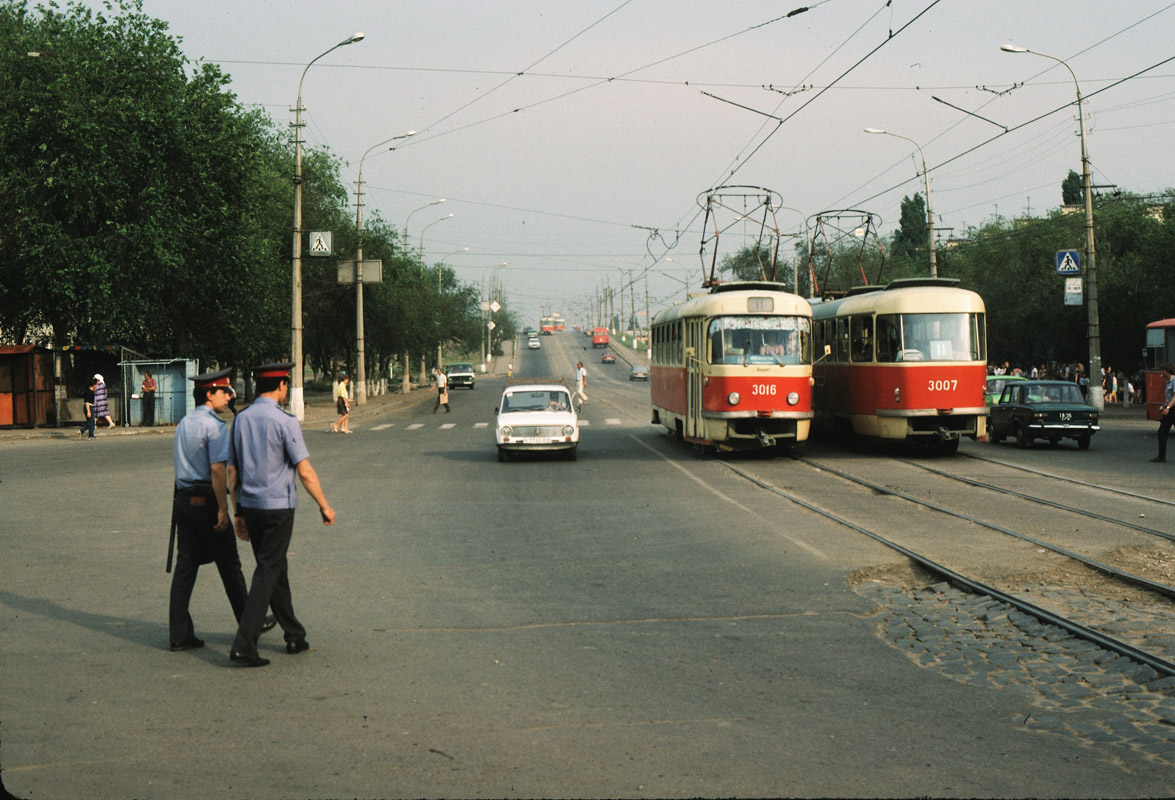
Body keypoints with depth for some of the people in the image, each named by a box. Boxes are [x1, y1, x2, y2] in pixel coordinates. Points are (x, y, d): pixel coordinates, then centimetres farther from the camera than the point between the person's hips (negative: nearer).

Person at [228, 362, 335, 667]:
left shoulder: (241, 420, 6)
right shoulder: (285, 421, -13)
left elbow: (233, 470, 10)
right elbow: (305, 471, -11)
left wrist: (239, 512, 17)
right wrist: (324, 505, 0)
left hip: (250, 505, 7)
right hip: (278, 505, -7)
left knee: (276, 569, 17)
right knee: (267, 573, -3)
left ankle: (294, 636, 28)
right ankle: (243, 645, -9)